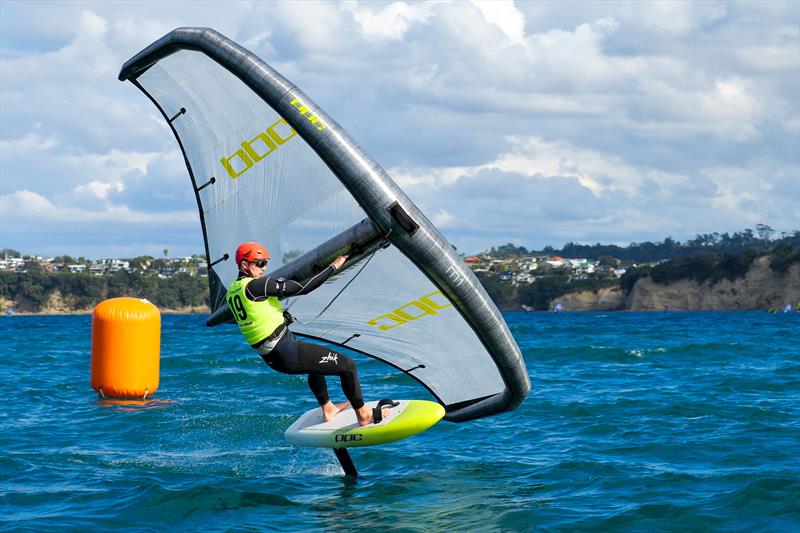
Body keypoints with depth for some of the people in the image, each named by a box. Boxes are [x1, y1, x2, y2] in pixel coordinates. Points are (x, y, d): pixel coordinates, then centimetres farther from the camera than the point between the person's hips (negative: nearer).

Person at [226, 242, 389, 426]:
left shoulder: (232, 291, 7)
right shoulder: (255, 286, -19)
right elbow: (302, 288, -19)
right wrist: (333, 267, -13)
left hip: (271, 359, 10)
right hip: (287, 353, -10)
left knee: (316, 362, 38)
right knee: (348, 365, 1)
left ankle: (327, 409, 44)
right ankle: (364, 415, 14)